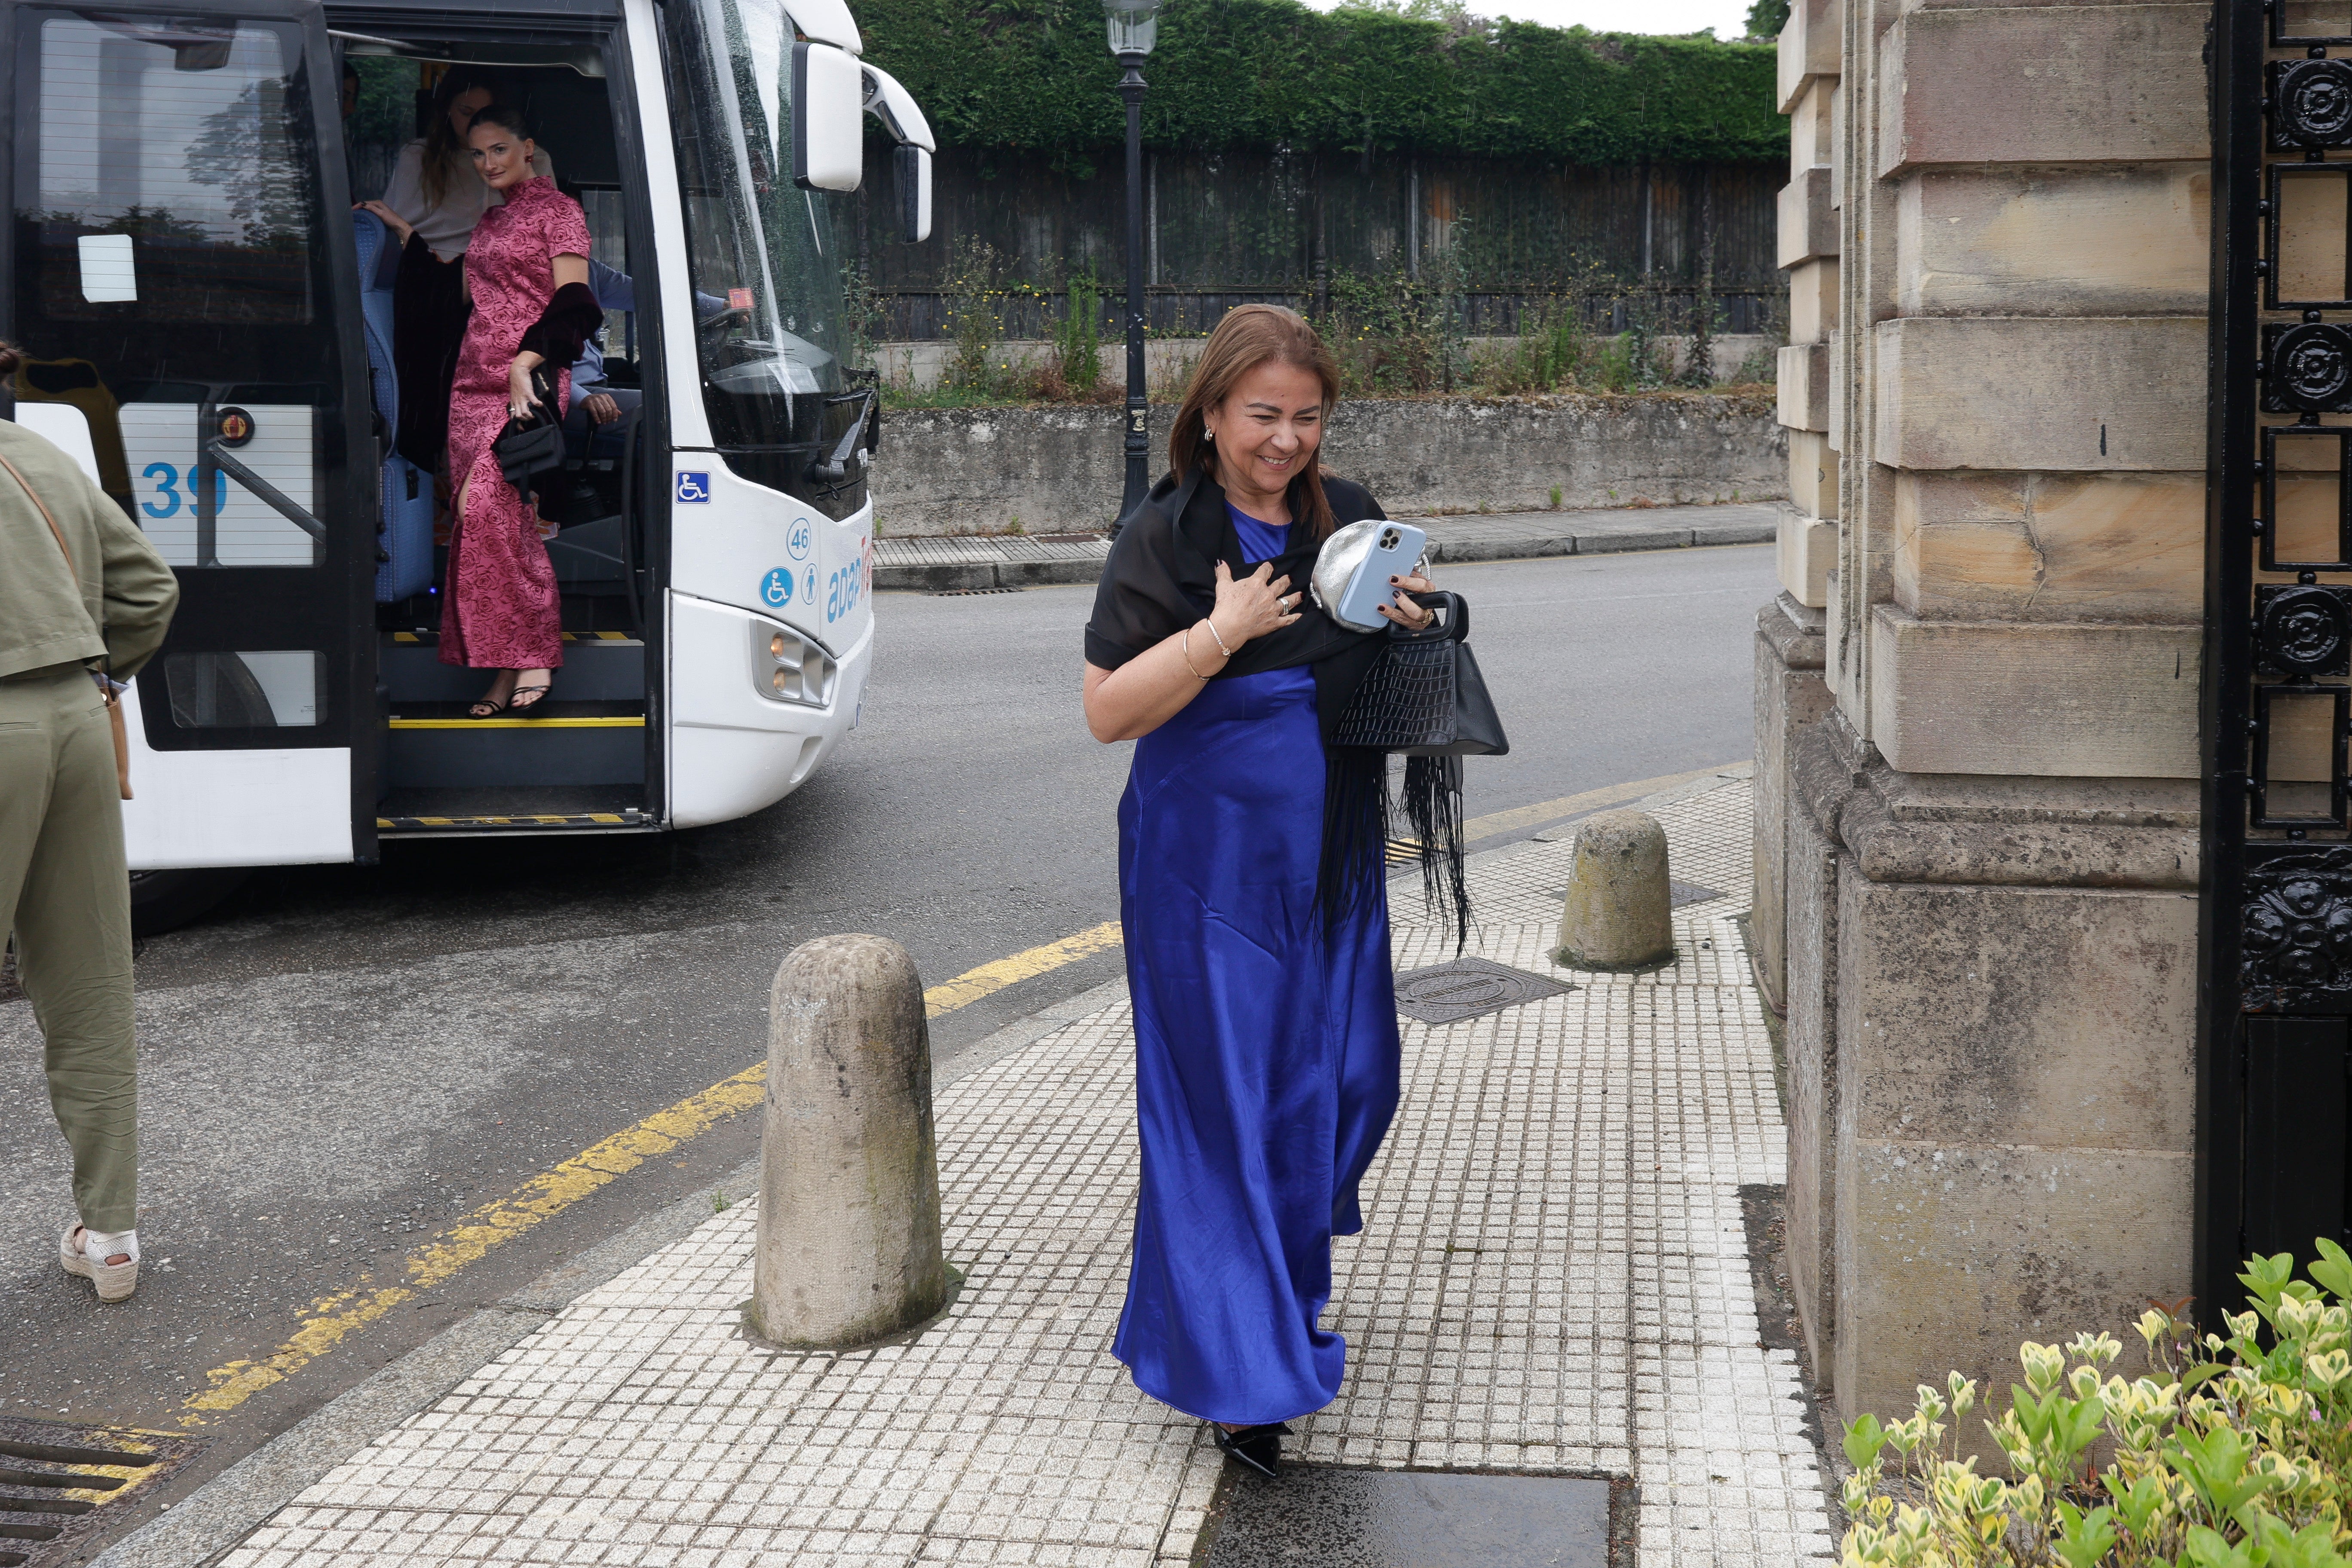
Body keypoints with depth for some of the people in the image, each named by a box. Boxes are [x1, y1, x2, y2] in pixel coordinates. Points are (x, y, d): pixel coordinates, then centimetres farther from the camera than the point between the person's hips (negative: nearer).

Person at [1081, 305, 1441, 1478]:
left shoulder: (1349, 520, 6)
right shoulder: (1165, 538, -10)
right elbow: (1107, 711, -15)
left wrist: (1410, 625, -5)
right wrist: (1221, 633, -25)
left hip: (1331, 861, 6)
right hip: (1211, 865, -6)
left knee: (1345, 1080, 13)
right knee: (1224, 1104, -2)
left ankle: (1283, 1265, 41)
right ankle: (1235, 1374, 8)